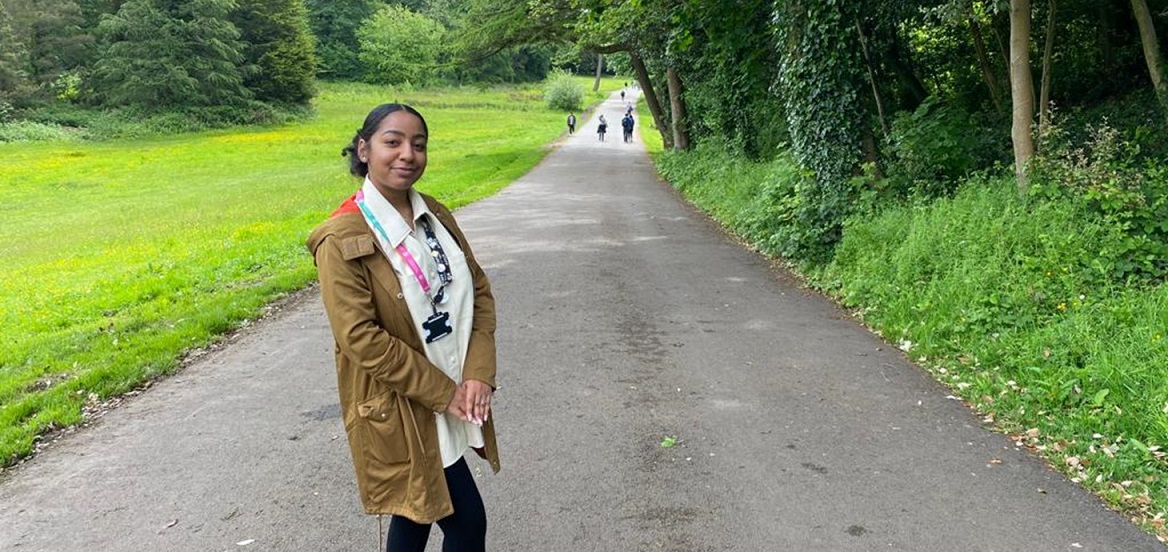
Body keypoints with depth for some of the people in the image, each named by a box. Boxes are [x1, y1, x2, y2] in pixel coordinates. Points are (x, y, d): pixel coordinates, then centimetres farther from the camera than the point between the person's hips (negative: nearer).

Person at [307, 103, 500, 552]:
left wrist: (479, 373, -9)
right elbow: (360, 338, -20)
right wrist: (442, 392, -17)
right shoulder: (342, 239, -17)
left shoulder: (436, 215, 4)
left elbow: (479, 289, 4)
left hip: (453, 397, 7)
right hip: (399, 411, -7)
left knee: (417, 510, 21)